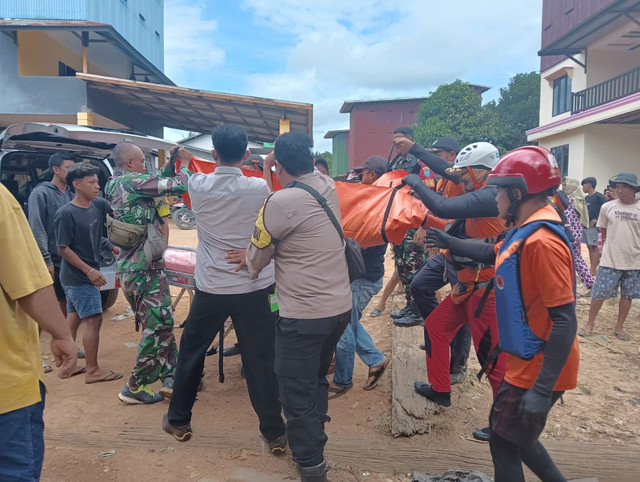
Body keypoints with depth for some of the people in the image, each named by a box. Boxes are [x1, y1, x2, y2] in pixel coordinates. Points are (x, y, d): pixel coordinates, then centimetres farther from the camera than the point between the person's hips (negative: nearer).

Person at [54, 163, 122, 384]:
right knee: (93, 319, -5)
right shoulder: (66, 214, -18)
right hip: (79, 277, -7)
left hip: (85, 274, 8)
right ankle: (93, 371, 5)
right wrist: (89, 271, -19)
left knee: (74, 318, 15)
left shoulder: (99, 205, 0)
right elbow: (63, 248, -17)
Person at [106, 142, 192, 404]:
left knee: (159, 324, 15)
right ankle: (133, 388, 8)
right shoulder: (133, 181, -14)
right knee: (159, 326, -1)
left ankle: (170, 378, 19)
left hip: (127, 268, 10)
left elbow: (156, 183, 22)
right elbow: (177, 186, -15)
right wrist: (184, 164, 2)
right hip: (145, 268, -10)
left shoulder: (114, 186, 14)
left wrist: (170, 163, 16)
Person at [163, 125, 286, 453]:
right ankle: (275, 432, 19)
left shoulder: (198, 186, -6)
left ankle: (178, 421, 36)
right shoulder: (259, 188, -10)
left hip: (210, 288, 1)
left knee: (190, 352, 20)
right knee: (260, 360, 7)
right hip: (253, 288, -1)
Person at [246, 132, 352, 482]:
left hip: (303, 315, -8)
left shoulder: (280, 202, -18)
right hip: (340, 306, 8)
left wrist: (251, 270, 16)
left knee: (298, 393, 8)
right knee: (317, 380, 26)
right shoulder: (328, 186, 2)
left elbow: (256, 259, -4)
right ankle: (314, 441, 45)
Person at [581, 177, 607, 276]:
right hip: (585, 226, 8)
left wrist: (597, 219, -17)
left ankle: (593, 270, -2)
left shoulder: (599, 196, -9)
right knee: (589, 247, 11)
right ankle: (592, 267, 18)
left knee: (595, 247, -4)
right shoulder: (586, 198, 14)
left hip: (594, 226, -8)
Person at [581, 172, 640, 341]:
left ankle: (619, 327, 27)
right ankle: (590, 324, 20)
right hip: (610, 260, -1)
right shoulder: (607, 207, -5)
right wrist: (612, 246, 7)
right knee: (599, 293, 3)